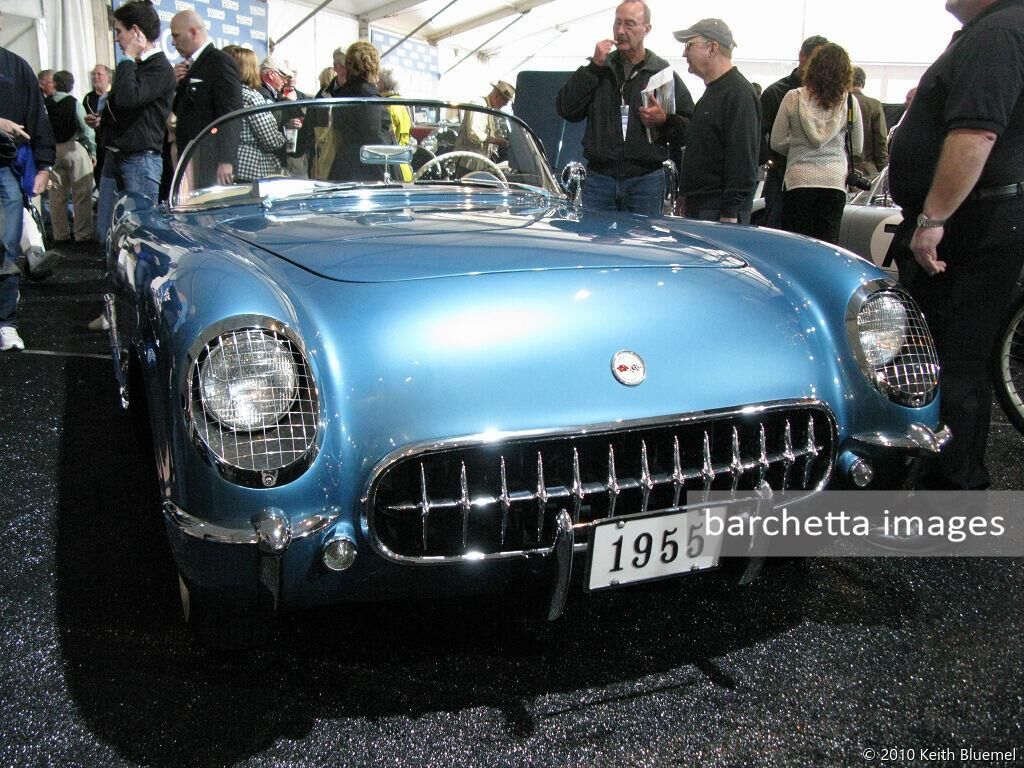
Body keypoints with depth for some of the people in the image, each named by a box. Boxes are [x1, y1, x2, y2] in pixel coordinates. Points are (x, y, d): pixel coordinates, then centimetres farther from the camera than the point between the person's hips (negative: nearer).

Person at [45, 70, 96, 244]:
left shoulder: (44, 104, 1)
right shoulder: (73, 103, -7)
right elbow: (86, 128, -7)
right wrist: (92, 151, 2)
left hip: (52, 151, 4)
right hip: (74, 149, -3)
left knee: (57, 195, 9)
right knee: (81, 194, 0)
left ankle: (60, 234, 13)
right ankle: (83, 234, -2)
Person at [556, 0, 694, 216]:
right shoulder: (600, 68, 12)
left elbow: (690, 127, 5)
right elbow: (566, 109, 0)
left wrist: (664, 121, -16)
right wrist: (594, 67, -5)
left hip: (646, 181, -1)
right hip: (599, 178, 2)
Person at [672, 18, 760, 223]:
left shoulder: (739, 93, -12)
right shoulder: (712, 91, 20)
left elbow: (742, 159, -19)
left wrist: (730, 214, -23)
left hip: (720, 211, -9)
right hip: (697, 207, 10)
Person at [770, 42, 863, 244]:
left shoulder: (793, 98, -3)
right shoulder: (850, 103, 2)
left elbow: (777, 142, 3)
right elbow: (857, 148, 12)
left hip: (798, 179, -1)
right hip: (835, 181, 2)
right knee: (828, 244, 5)